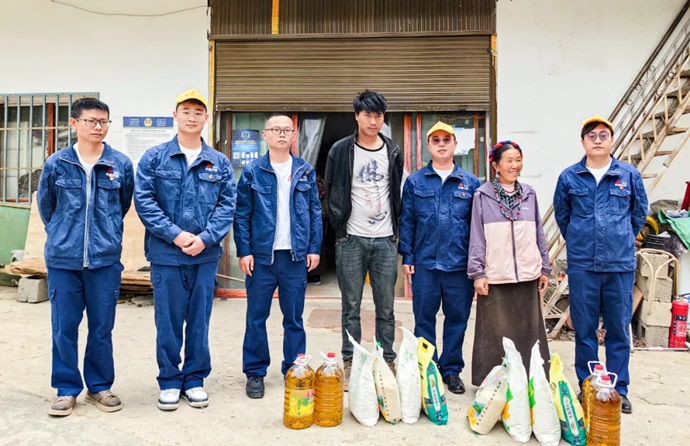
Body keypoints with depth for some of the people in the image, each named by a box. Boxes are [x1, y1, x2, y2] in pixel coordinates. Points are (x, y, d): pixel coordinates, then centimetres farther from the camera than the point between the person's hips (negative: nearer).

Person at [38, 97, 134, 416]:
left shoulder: (121, 164, -2)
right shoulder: (56, 163, -1)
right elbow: (45, 206, 13)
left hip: (106, 258, 0)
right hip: (63, 259, 0)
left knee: (102, 327, 9)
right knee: (64, 327, 8)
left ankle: (100, 386, 25)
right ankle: (67, 389, 24)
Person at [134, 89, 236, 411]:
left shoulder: (220, 163, 6)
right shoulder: (154, 158, 2)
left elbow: (228, 205, 1)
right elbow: (144, 201, -5)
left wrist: (206, 238, -12)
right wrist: (175, 235, -13)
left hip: (206, 255, 2)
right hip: (165, 254, -1)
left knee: (199, 320, 10)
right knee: (168, 321, 7)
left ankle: (195, 379, 26)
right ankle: (169, 381, 24)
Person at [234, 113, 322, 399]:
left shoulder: (306, 171, 7)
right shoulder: (252, 172, 1)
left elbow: (315, 212, 8)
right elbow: (242, 214, 0)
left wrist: (314, 248, 1)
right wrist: (244, 251, -7)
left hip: (296, 256, 2)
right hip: (261, 255, -1)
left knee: (294, 318, 10)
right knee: (256, 317, 6)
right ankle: (255, 373, 21)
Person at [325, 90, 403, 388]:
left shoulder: (393, 152, 9)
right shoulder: (341, 150, 1)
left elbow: (398, 193, 15)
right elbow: (331, 193, 5)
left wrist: (396, 228, 8)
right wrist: (340, 226, 1)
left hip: (385, 240, 2)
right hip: (351, 239, -2)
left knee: (386, 307, 7)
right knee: (351, 307, 5)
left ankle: (387, 363, 19)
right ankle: (349, 365, 16)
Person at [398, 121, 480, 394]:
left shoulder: (470, 183, 7)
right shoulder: (415, 182, 6)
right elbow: (406, 221, 6)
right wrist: (407, 257, -1)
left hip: (460, 264, 1)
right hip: (425, 263, 0)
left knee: (457, 318, 9)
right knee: (424, 318, 8)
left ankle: (451, 370, 25)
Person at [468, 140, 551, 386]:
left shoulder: (529, 194, 11)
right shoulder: (483, 195, 0)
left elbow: (539, 234, 15)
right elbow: (476, 237, -2)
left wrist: (544, 268, 13)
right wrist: (477, 273, -7)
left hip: (527, 275, 4)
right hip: (495, 276, -3)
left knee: (529, 331, 9)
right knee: (495, 333, 1)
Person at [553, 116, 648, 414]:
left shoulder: (629, 175, 1)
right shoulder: (569, 177, 0)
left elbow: (639, 213, 13)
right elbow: (561, 216, 12)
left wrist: (622, 241, 15)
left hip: (621, 265, 1)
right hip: (581, 266, 0)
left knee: (619, 330, 9)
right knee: (584, 330, 8)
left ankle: (619, 390, 23)